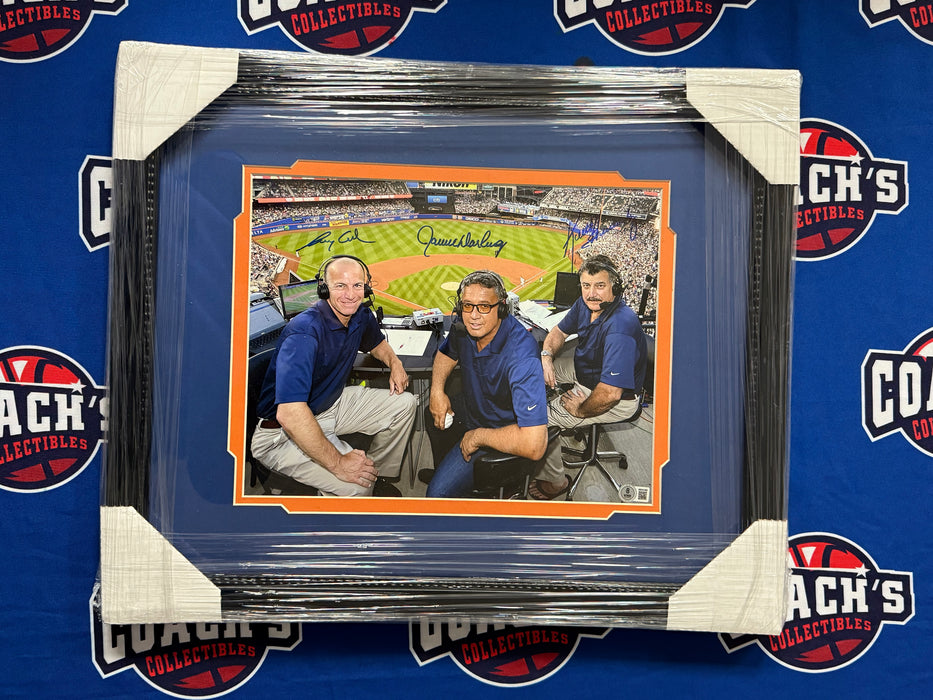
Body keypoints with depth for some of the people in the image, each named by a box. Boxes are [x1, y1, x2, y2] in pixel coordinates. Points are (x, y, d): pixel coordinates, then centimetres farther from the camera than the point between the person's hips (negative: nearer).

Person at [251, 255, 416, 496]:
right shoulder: (305, 332, -31)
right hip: (283, 432, -9)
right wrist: (338, 463, -36)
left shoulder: (361, 317, -4)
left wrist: (394, 362, 2)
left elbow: (376, 343, 25)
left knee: (404, 404, 10)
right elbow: (289, 414, -39)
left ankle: (380, 476, 23)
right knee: (357, 485, -28)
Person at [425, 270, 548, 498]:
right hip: (470, 415, 8)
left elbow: (533, 445, -42)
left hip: (504, 440, -8)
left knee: (438, 492, -17)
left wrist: (478, 436, -29)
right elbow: (446, 353, 16)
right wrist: (437, 390, -2)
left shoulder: (520, 357, -36)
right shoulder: (465, 328, -11)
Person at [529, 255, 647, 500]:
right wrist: (546, 356, -9)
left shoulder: (620, 327, -37)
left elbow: (609, 394, -39)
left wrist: (580, 410, -21)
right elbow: (560, 331, 12)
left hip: (618, 400, -9)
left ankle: (555, 481, 7)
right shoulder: (586, 304, -8)